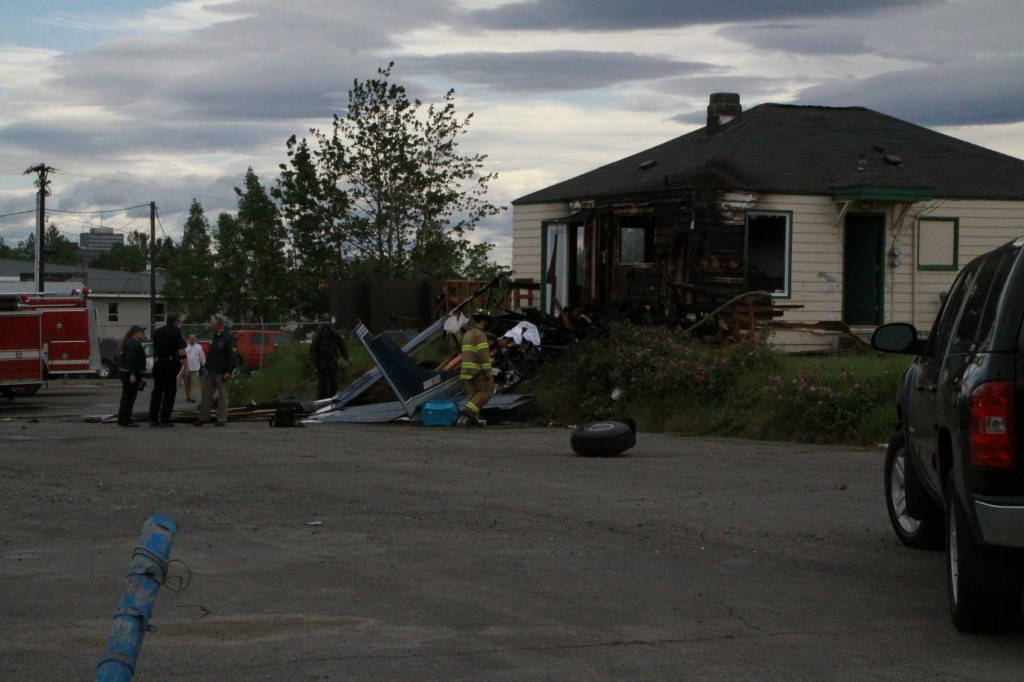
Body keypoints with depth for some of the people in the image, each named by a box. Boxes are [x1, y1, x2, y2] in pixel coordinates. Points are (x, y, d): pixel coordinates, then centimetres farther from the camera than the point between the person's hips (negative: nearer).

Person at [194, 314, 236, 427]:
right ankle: (203, 417, 16)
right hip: (211, 372, 8)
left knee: (222, 396, 0)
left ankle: (221, 419, 6)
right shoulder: (215, 336, 14)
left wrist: (228, 371, -19)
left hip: (222, 373, -8)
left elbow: (231, 356, -15)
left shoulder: (228, 337, -11)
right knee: (206, 395, 8)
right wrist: (207, 367, 17)